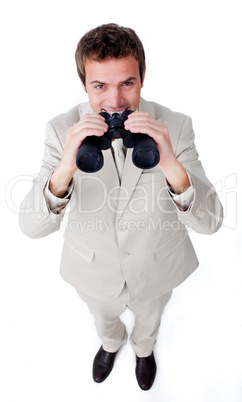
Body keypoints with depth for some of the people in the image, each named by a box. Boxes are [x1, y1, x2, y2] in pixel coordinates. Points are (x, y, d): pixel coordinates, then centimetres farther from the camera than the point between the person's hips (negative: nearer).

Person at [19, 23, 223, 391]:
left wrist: (172, 167, -47)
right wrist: (64, 170, -46)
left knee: (149, 319, 32)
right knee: (103, 317, 33)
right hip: (93, 270, 1)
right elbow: (32, 226, -25)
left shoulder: (175, 127, -24)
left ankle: (144, 349, 72)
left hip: (156, 268, 0)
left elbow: (210, 222, -27)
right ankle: (111, 343, 73)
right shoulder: (63, 131, -23)